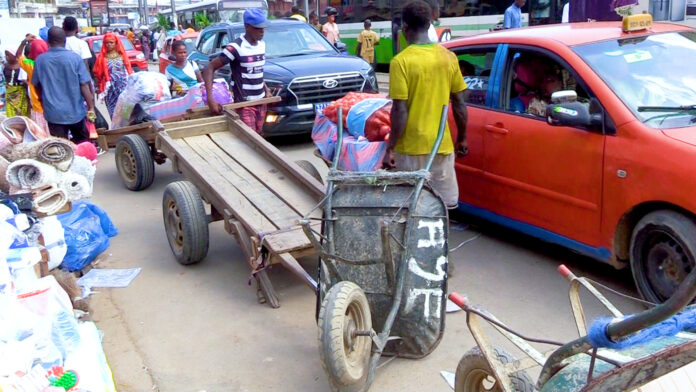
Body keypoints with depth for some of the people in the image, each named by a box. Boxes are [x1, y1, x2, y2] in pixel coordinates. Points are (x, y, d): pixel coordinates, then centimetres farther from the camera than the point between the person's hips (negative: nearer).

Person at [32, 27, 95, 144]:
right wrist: (91, 108, -5)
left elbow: (37, 85, 10)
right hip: (75, 111, -1)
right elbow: (84, 86, -11)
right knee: (82, 143, 19)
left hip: (53, 113, 1)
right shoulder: (75, 58, -9)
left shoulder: (40, 60, -2)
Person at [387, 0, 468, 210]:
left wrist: (390, 147, -7)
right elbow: (460, 104, 6)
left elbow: (400, 110, -15)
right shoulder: (448, 57, 2)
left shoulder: (401, 61, -12)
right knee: (446, 205, 12)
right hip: (442, 145, 4)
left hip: (411, 148, -4)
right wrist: (462, 138, 17)